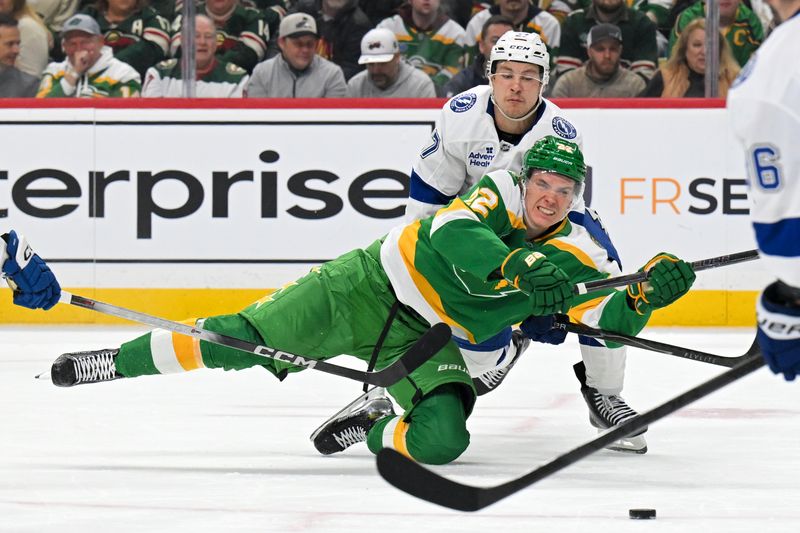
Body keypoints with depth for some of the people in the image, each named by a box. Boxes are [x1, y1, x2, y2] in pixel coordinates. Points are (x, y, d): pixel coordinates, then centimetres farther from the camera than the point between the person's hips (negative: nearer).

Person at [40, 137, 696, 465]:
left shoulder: (575, 256, -3)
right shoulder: (498, 194, -11)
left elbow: (611, 319, -8)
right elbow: (455, 238, -30)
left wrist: (648, 293, -28)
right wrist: (520, 268, -43)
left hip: (428, 344, 3)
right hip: (368, 287, -3)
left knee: (441, 439, -22)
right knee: (247, 339, -10)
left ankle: (369, 429, 12)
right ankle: (119, 361, 7)